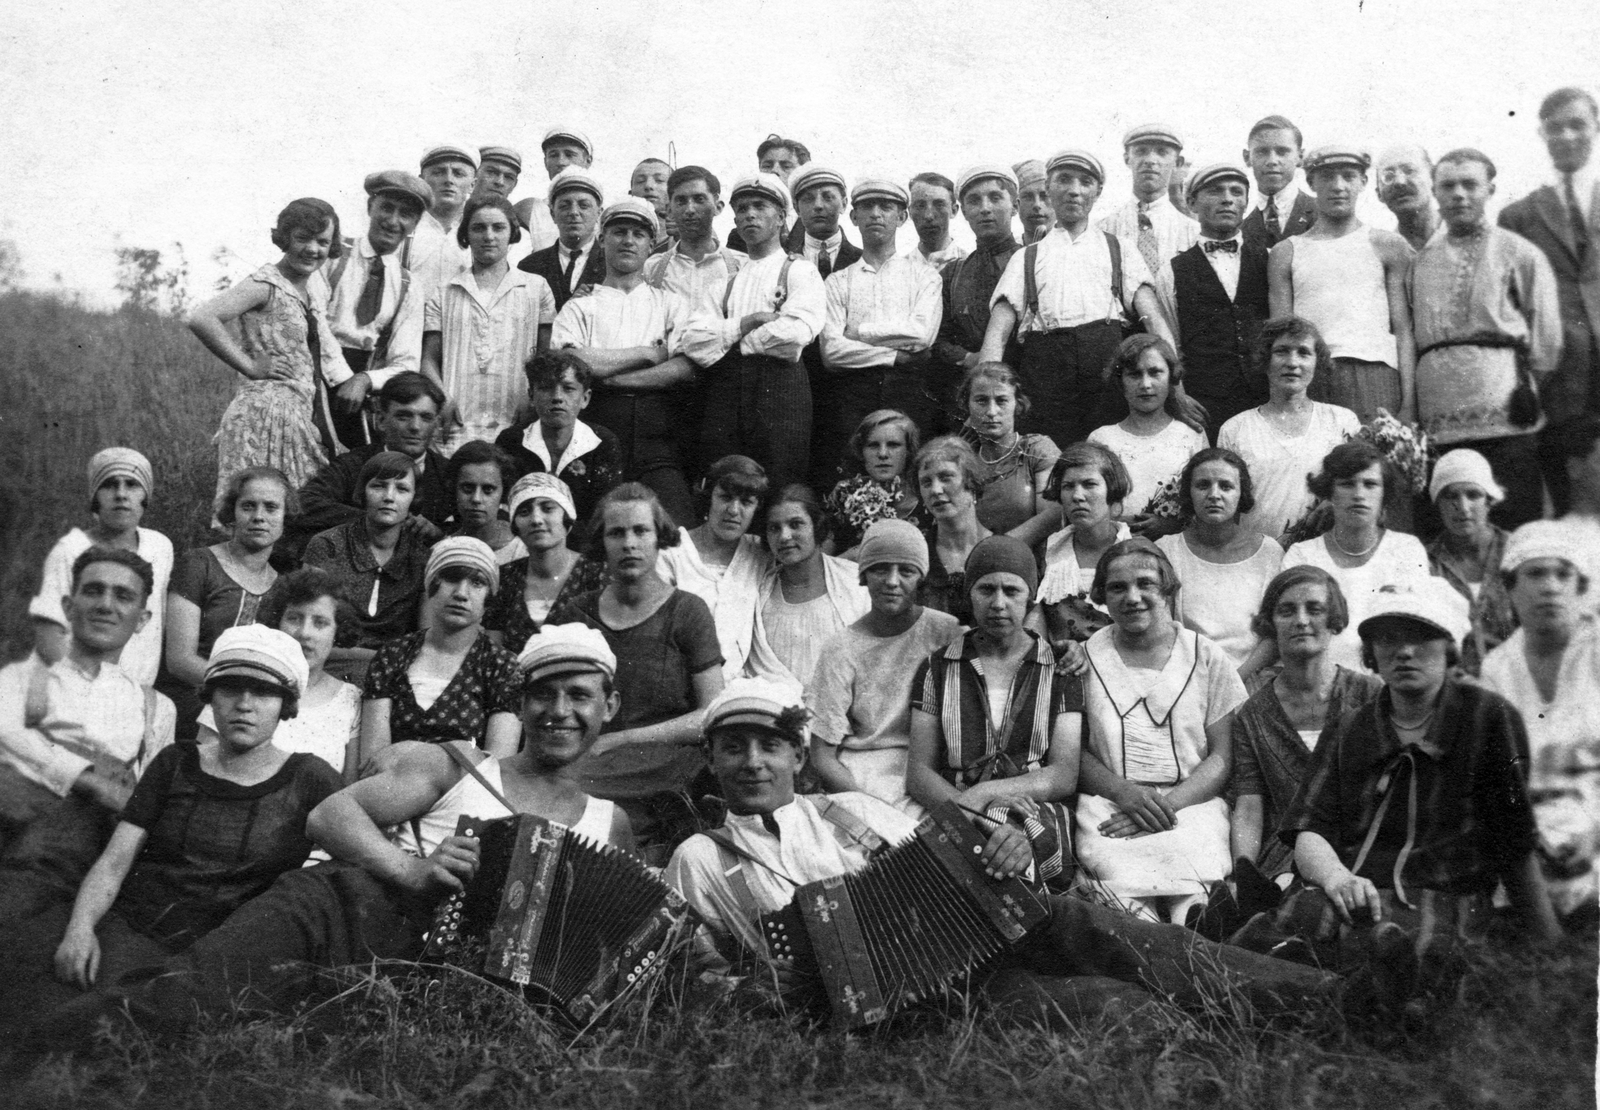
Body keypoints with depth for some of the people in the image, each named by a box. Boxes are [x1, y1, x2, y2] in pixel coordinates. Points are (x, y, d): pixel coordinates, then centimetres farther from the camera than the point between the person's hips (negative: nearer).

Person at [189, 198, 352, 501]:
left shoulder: (317, 282, 13)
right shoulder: (266, 284, -10)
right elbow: (200, 319, -23)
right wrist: (249, 366, -17)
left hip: (310, 414, 8)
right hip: (269, 413, -8)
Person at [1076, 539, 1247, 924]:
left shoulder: (1207, 658, 10)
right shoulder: (1086, 657, 11)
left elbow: (1223, 757, 6)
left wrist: (1168, 804, -11)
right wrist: (1125, 792, -12)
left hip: (1191, 803, 0)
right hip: (1107, 803, 0)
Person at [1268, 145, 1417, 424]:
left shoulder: (1388, 246, 12)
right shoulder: (1286, 253, 14)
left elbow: (1404, 331, 6)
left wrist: (1408, 404, -5)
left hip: (1375, 376, 0)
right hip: (1308, 378, 1)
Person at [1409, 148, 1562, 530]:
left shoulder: (1518, 252, 10)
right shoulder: (1420, 261, 19)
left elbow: (1545, 332, 8)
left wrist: (1529, 392, 4)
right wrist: (1409, 406, 6)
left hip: (1502, 411, -3)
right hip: (1436, 420, 3)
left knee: (1516, 526, -8)